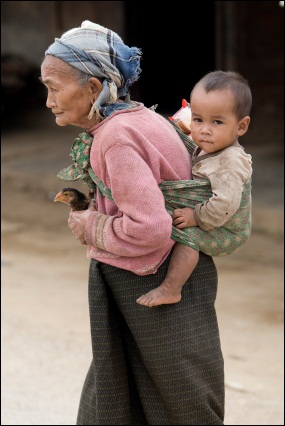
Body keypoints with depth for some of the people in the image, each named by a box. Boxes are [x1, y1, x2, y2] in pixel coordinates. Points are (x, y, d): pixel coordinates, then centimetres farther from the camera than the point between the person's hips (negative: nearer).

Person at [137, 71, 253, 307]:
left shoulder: (230, 163, -31)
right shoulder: (205, 150, 1)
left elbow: (225, 204, -38)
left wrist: (197, 217, -28)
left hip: (227, 233, -11)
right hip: (211, 224, 11)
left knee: (188, 234, -26)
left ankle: (170, 289, -22)